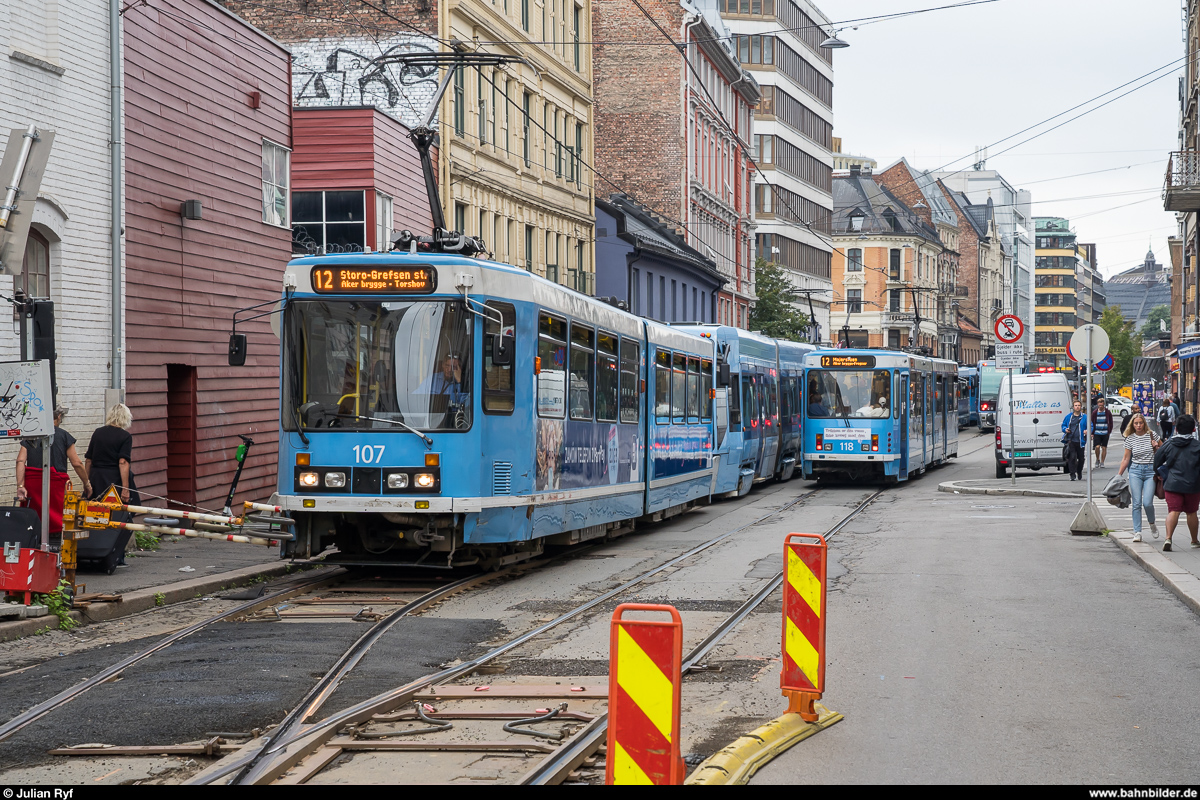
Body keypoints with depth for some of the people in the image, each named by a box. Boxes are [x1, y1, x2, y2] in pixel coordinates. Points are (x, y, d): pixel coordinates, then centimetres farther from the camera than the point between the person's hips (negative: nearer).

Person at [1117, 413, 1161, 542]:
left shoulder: (1152, 435, 1)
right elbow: (1126, 459, 8)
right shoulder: (1130, 439, 4)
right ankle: (1137, 532, -1)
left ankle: (1152, 524, 17)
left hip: (1150, 470, -1)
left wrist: (1156, 447, -7)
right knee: (1136, 503, -4)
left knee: (1147, 502, -12)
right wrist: (1118, 475, 5)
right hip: (1135, 471, 1)